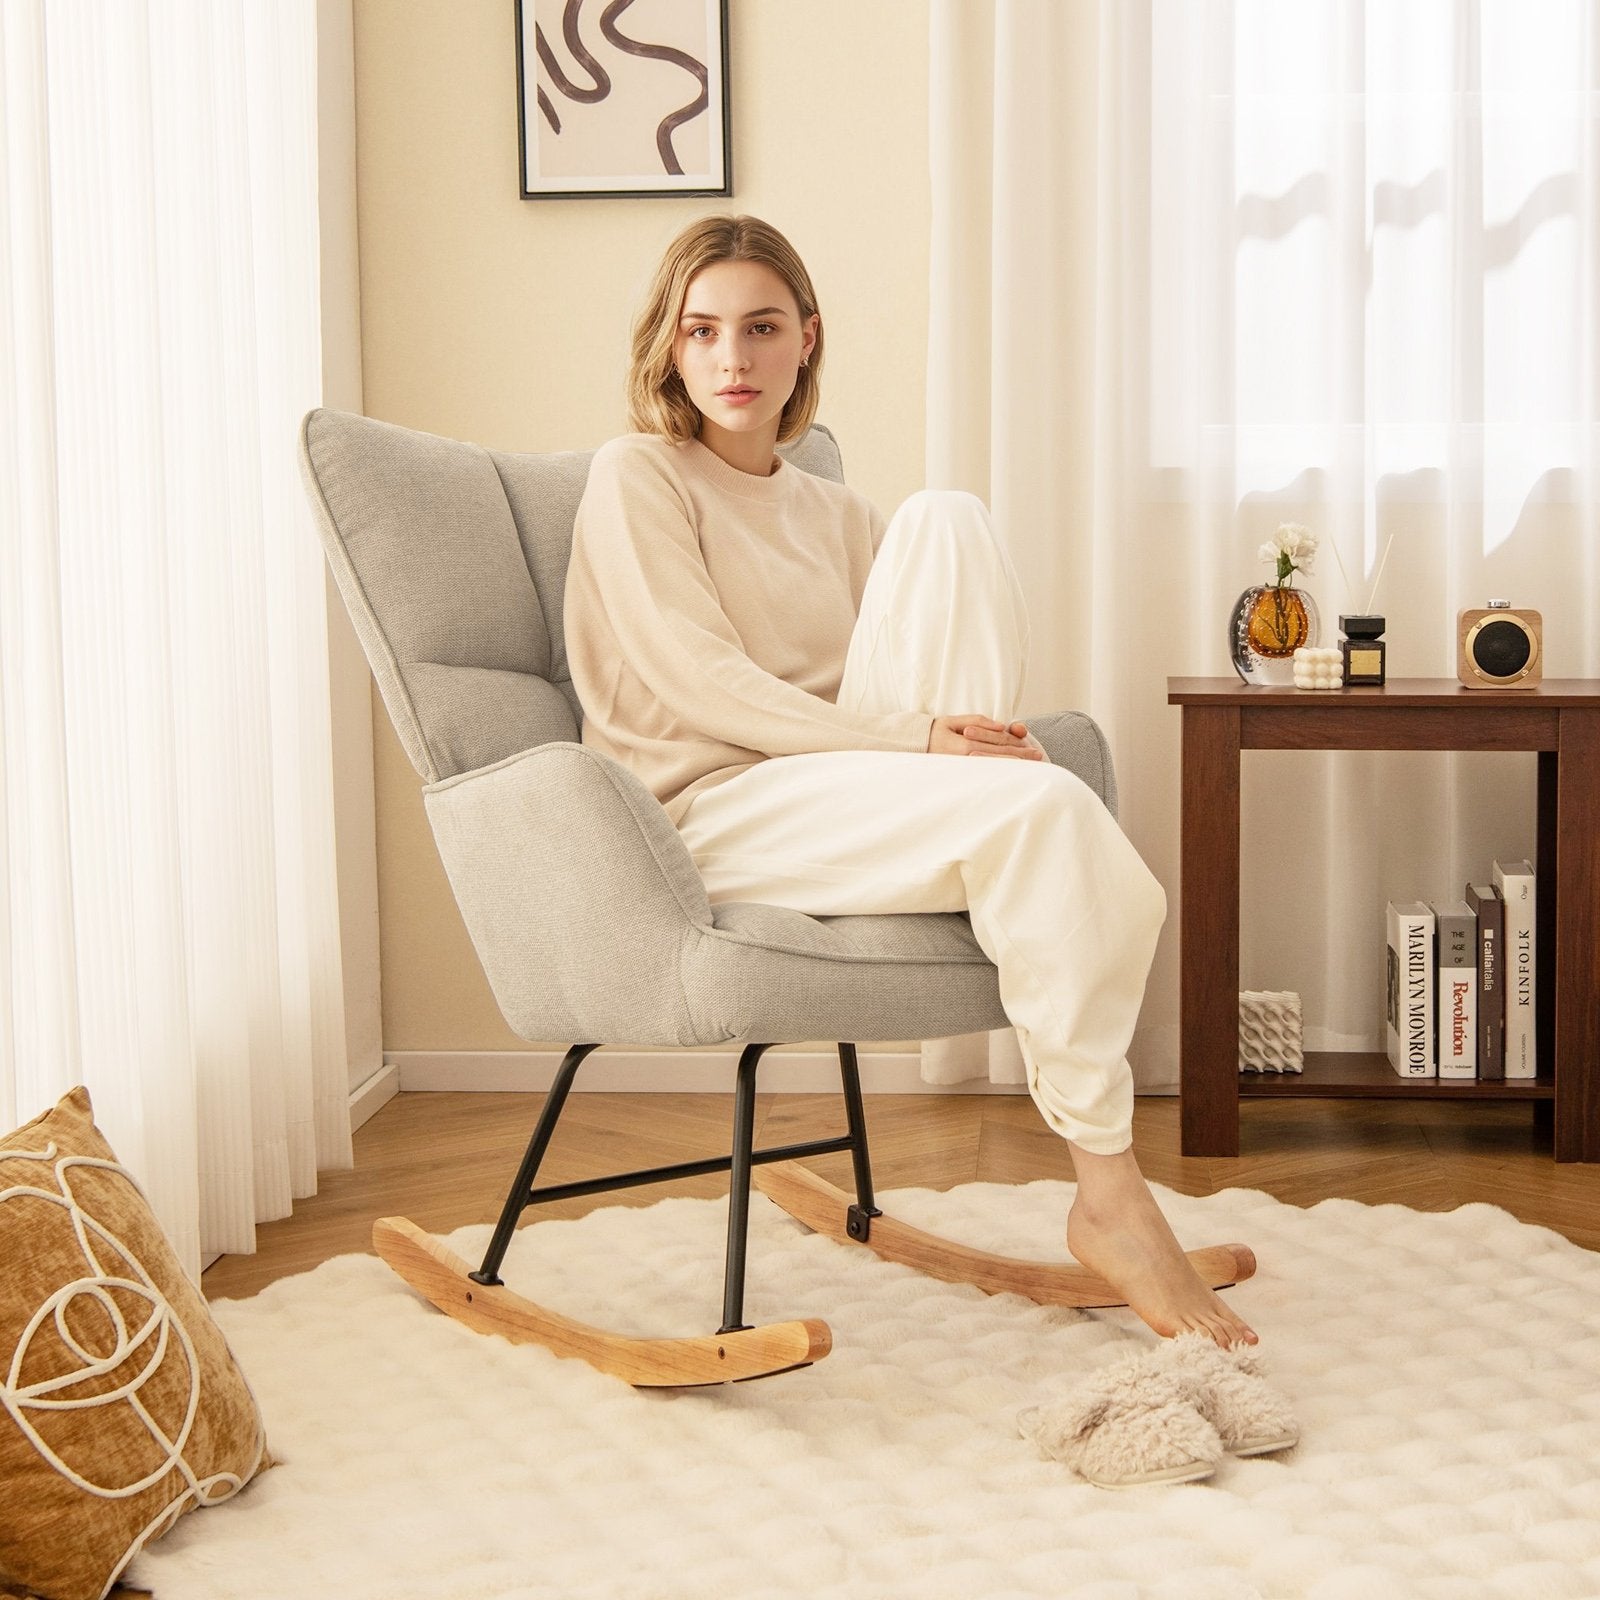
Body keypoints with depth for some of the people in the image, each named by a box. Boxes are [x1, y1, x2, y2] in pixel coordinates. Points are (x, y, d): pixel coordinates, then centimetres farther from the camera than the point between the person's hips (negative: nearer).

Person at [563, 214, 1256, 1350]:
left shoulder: (833, 512, 22)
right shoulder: (637, 476, 2)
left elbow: (882, 695, 13)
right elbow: (701, 683, -12)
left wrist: (962, 746, -13)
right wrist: (912, 741, -21)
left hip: (853, 808, 6)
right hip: (714, 819, -6)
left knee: (946, 518, -12)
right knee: (1044, 806, -30)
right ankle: (1109, 1198, -27)